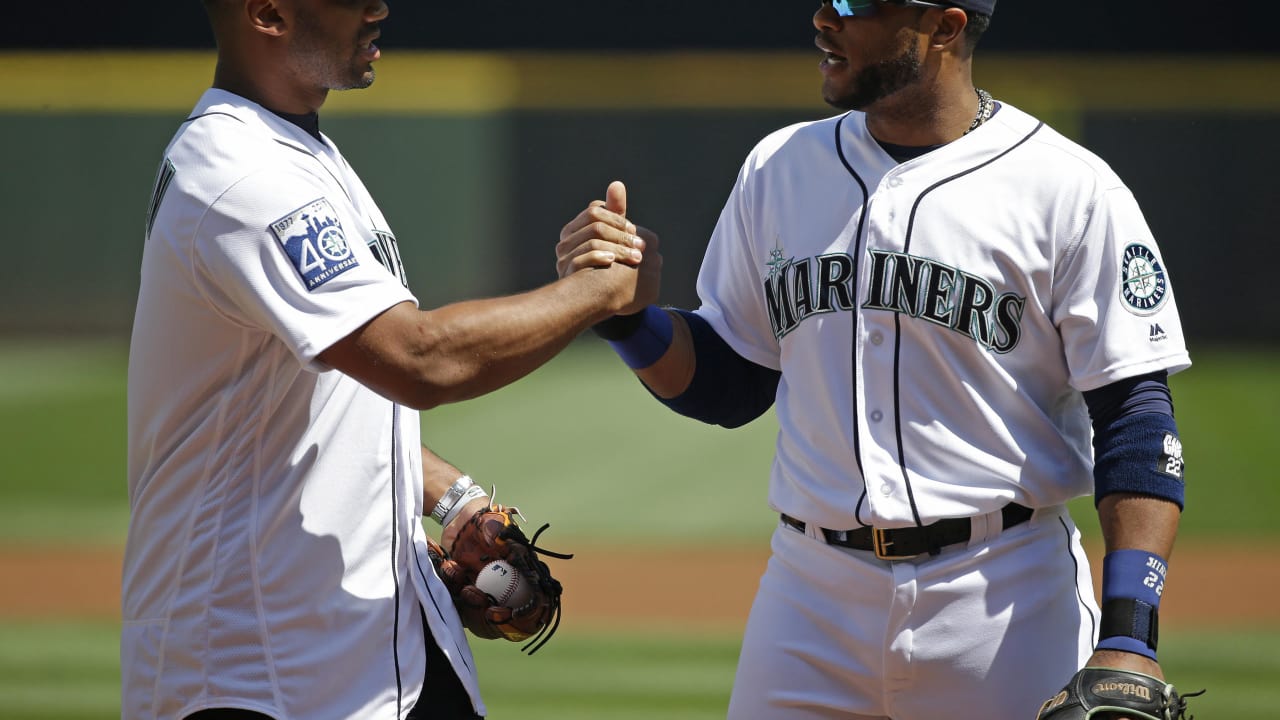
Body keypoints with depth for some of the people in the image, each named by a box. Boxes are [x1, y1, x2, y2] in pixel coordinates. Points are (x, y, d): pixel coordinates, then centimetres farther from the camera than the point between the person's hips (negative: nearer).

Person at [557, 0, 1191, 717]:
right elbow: (728, 386, 16)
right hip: (812, 598, 4)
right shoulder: (779, 168, 9)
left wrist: (1129, 634, -18)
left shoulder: (1071, 190, -6)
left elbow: (1135, 416, -8)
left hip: (1005, 604, -4)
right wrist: (624, 307, -3)